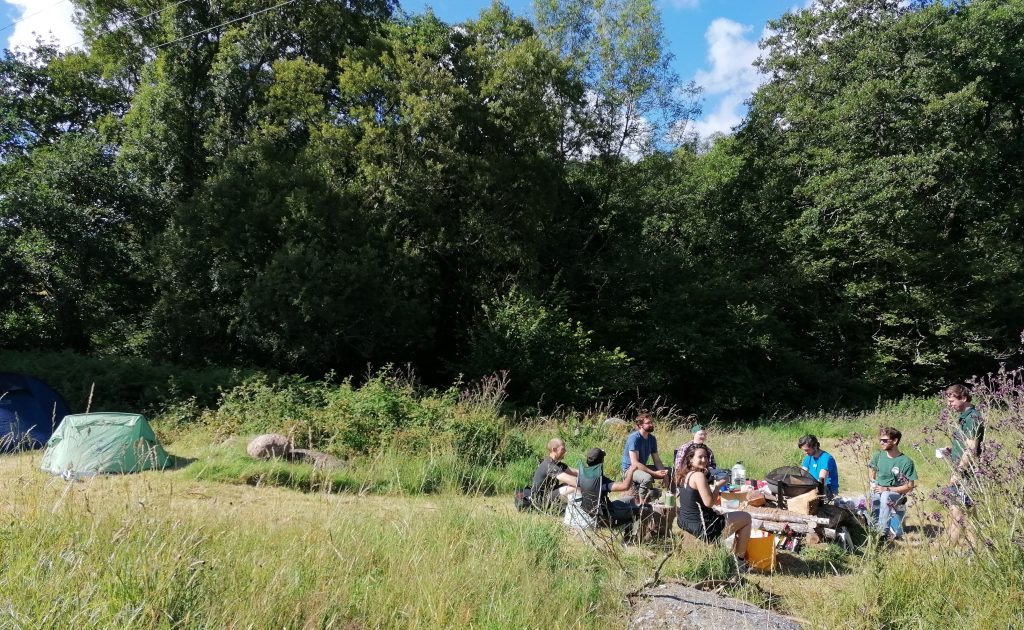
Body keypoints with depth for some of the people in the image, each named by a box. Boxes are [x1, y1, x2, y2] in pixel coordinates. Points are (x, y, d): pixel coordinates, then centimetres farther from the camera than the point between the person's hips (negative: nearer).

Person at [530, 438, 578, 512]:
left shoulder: (556, 463, 8)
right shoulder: (549, 466, -25)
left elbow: (574, 472, 6)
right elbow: (569, 480, -32)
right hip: (542, 501, -10)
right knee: (574, 488, -24)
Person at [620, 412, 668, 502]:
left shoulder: (652, 439, 3)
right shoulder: (634, 438, -21)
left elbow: (657, 460, 4)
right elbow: (635, 463, -27)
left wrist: (663, 471, -17)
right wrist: (654, 473, -30)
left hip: (643, 467, 8)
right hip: (629, 469, -8)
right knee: (647, 477, -37)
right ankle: (642, 502, -14)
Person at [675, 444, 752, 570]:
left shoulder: (683, 475, 5)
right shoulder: (699, 475, -21)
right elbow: (709, 502, -23)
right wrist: (719, 485, -10)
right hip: (703, 528, -9)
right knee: (746, 518, 11)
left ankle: (734, 555, 43)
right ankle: (740, 561, 22)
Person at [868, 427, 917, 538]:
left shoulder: (906, 462, -7)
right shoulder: (878, 456, 6)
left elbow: (909, 486, -8)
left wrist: (887, 489, -16)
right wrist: (873, 485, -3)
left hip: (896, 493, -3)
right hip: (877, 491, 3)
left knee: (885, 496, -39)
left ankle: (883, 531, -37)